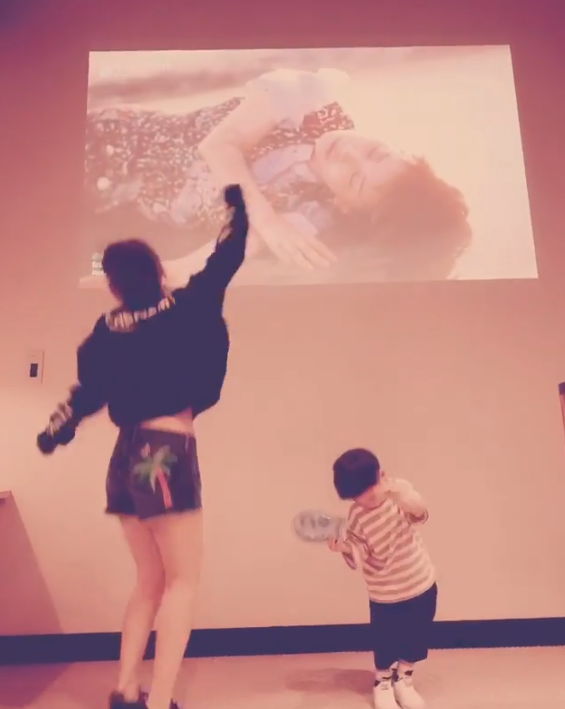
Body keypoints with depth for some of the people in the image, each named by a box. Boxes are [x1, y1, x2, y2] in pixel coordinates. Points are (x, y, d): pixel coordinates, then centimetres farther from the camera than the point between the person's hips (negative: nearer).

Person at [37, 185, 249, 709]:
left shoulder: (107, 331, 5)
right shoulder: (184, 309, -5)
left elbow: (87, 393, 13)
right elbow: (226, 261, 6)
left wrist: (54, 431, 30)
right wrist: (237, 203, 22)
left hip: (125, 458, 6)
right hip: (167, 456, -6)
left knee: (150, 583, 19)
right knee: (182, 582, 4)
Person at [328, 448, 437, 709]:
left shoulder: (400, 490, -15)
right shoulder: (357, 518, -17)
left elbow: (420, 514, -28)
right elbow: (358, 556, -14)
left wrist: (404, 498, -48)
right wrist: (344, 547, -35)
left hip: (421, 583, 2)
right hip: (385, 594, -2)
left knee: (417, 636, 18)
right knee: (386, 641, 9)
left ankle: (403, 679, 45)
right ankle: (382, 683, 40)